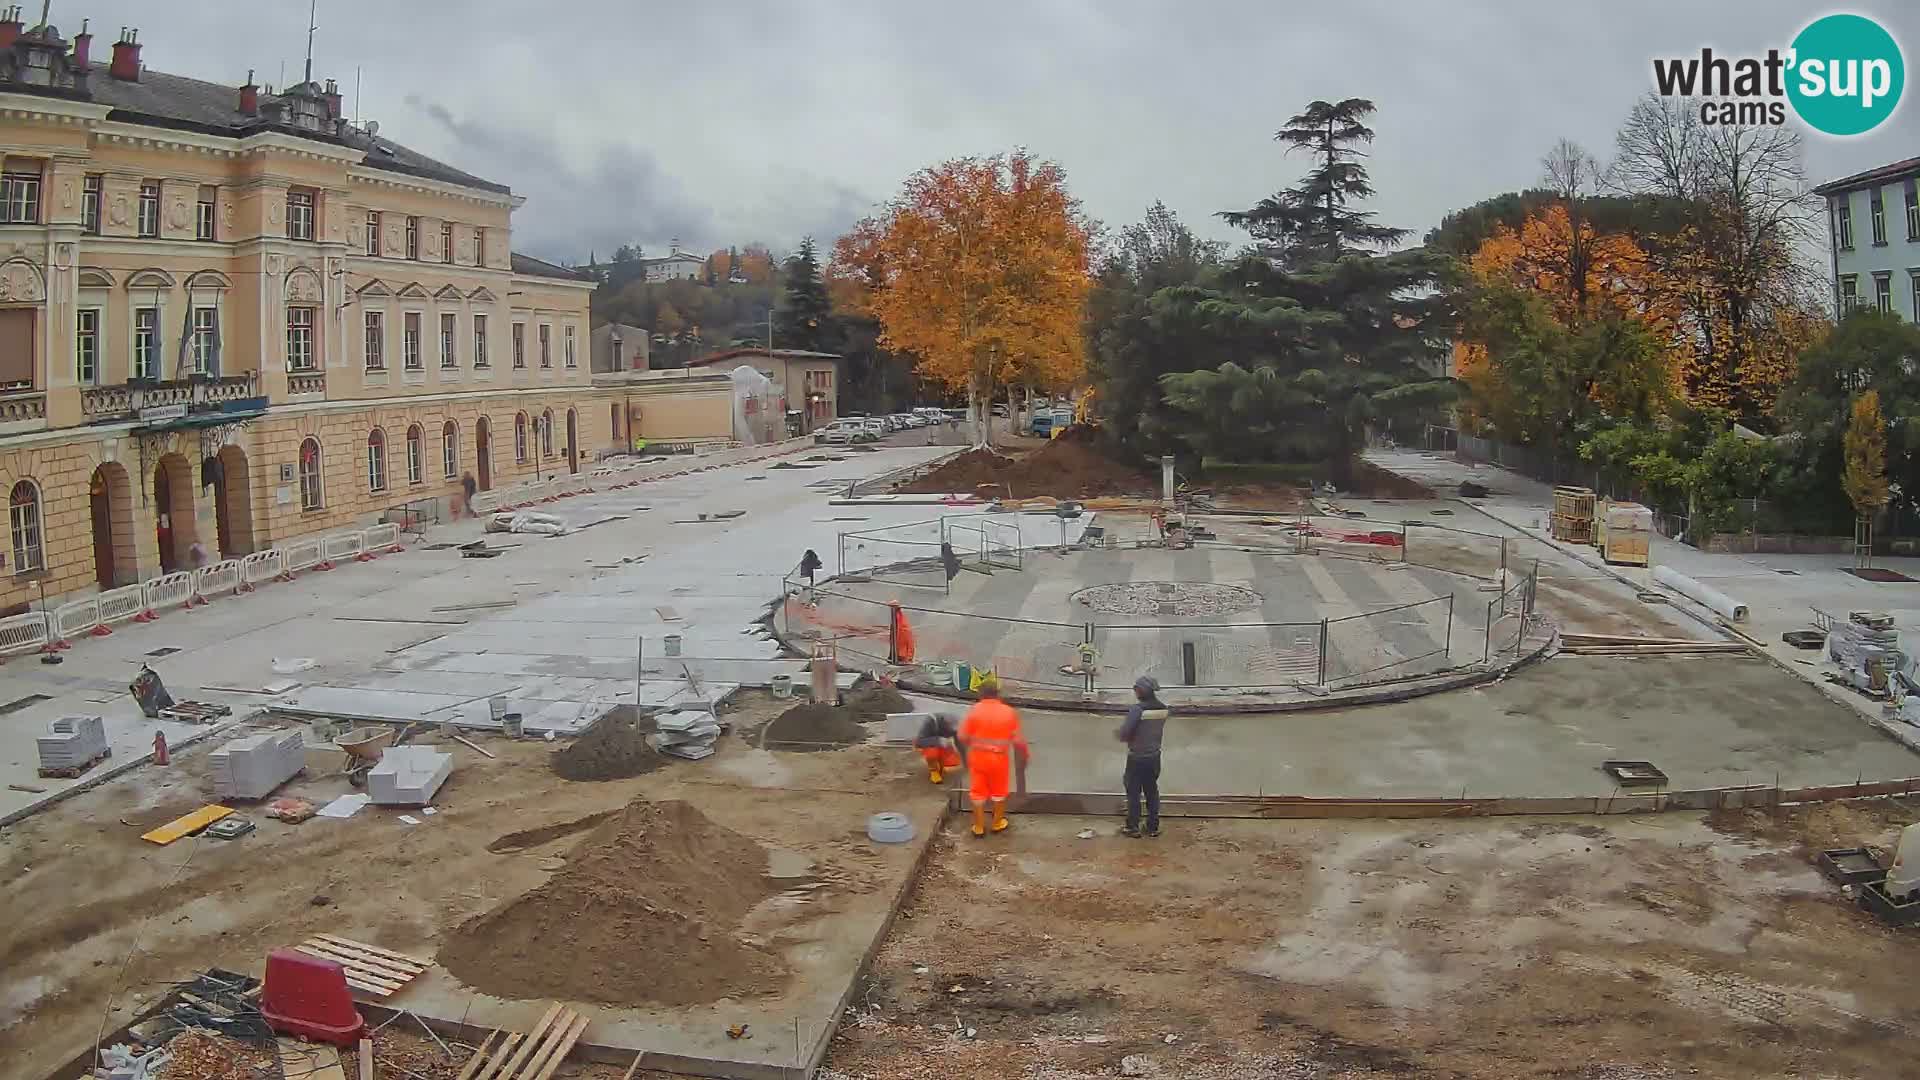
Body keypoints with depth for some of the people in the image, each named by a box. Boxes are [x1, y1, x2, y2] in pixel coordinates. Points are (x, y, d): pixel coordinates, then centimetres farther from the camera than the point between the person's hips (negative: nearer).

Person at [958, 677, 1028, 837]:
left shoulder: (974, 710, -11)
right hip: (999, 758, 0)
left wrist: (967, 748, 13)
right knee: (999, 792, 20)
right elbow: (1018, 740, -8)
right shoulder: (1009, 712, -9)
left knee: (978, 792, 13)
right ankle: (998, 823, 32)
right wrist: (1024, 753, 11)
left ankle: (979, 827, 21)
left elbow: (963, 736, -9)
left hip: (978, 757, 0)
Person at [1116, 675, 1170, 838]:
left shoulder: (1137, 709, -22)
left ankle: (1133, 827, 14)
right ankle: (1153, 827, 21)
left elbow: (1125, 733, -22)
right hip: (1154, 756, 5)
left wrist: (1118, 733, -1)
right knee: (1152, 791, 16)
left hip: (1137, 757, -5)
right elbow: (1160, 730, 6)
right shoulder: (1163, 709, -3)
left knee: (1133, 793, 7)